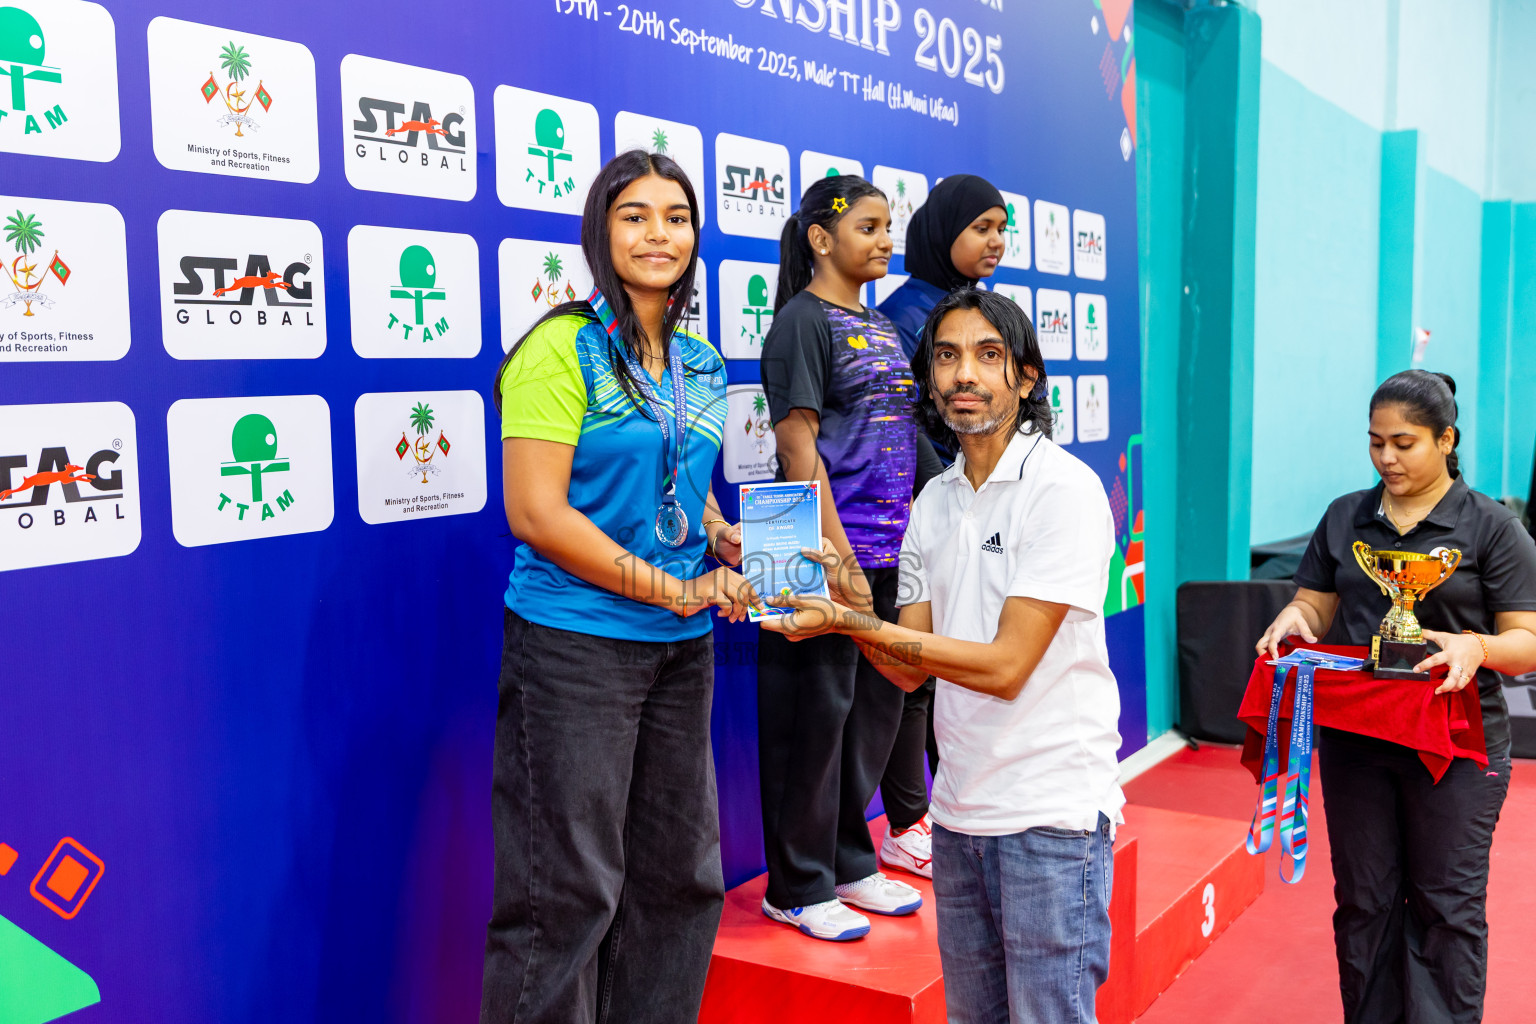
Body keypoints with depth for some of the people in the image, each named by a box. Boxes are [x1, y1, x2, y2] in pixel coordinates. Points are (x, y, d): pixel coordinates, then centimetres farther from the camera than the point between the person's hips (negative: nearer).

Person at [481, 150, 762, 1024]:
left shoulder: (702, 365, 10)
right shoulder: (562, 348, -11)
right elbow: (537, 512, -17)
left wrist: (727, 542, 0)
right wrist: (673, 589, -15)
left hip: (683, 648, 7)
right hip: (576, 644, -7)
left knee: (682, 873, 16)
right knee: (571, 888, 2)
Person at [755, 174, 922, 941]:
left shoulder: (880, 326, 16)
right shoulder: (803, 321, -8)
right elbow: (800, 449, -14)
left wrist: (906, 545, 14)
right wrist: (837, 557, -18)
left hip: (887, 554, 8)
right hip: (827, 554, -8)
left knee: (875, 710, 14)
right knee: (816, 716, 0)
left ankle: (849, 862, 29)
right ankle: (799, 886, 13)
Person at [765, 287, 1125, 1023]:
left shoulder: (1063, 489, -13)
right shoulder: (933, 503, 8)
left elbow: (1005, 665, -18)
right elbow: (909, 668, 7)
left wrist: (851, 622, -20)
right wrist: (843, 605, -10)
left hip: (1051, 813, -6)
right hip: (960, 809, 7)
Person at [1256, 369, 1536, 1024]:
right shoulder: (1345, 518, 10)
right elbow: (1315, 605, 12)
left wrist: (1476, 646, -25)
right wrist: (1292, 619, -11)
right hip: (1353, 738, 3)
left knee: (1446, 906, 3)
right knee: (1363, 900, 10)